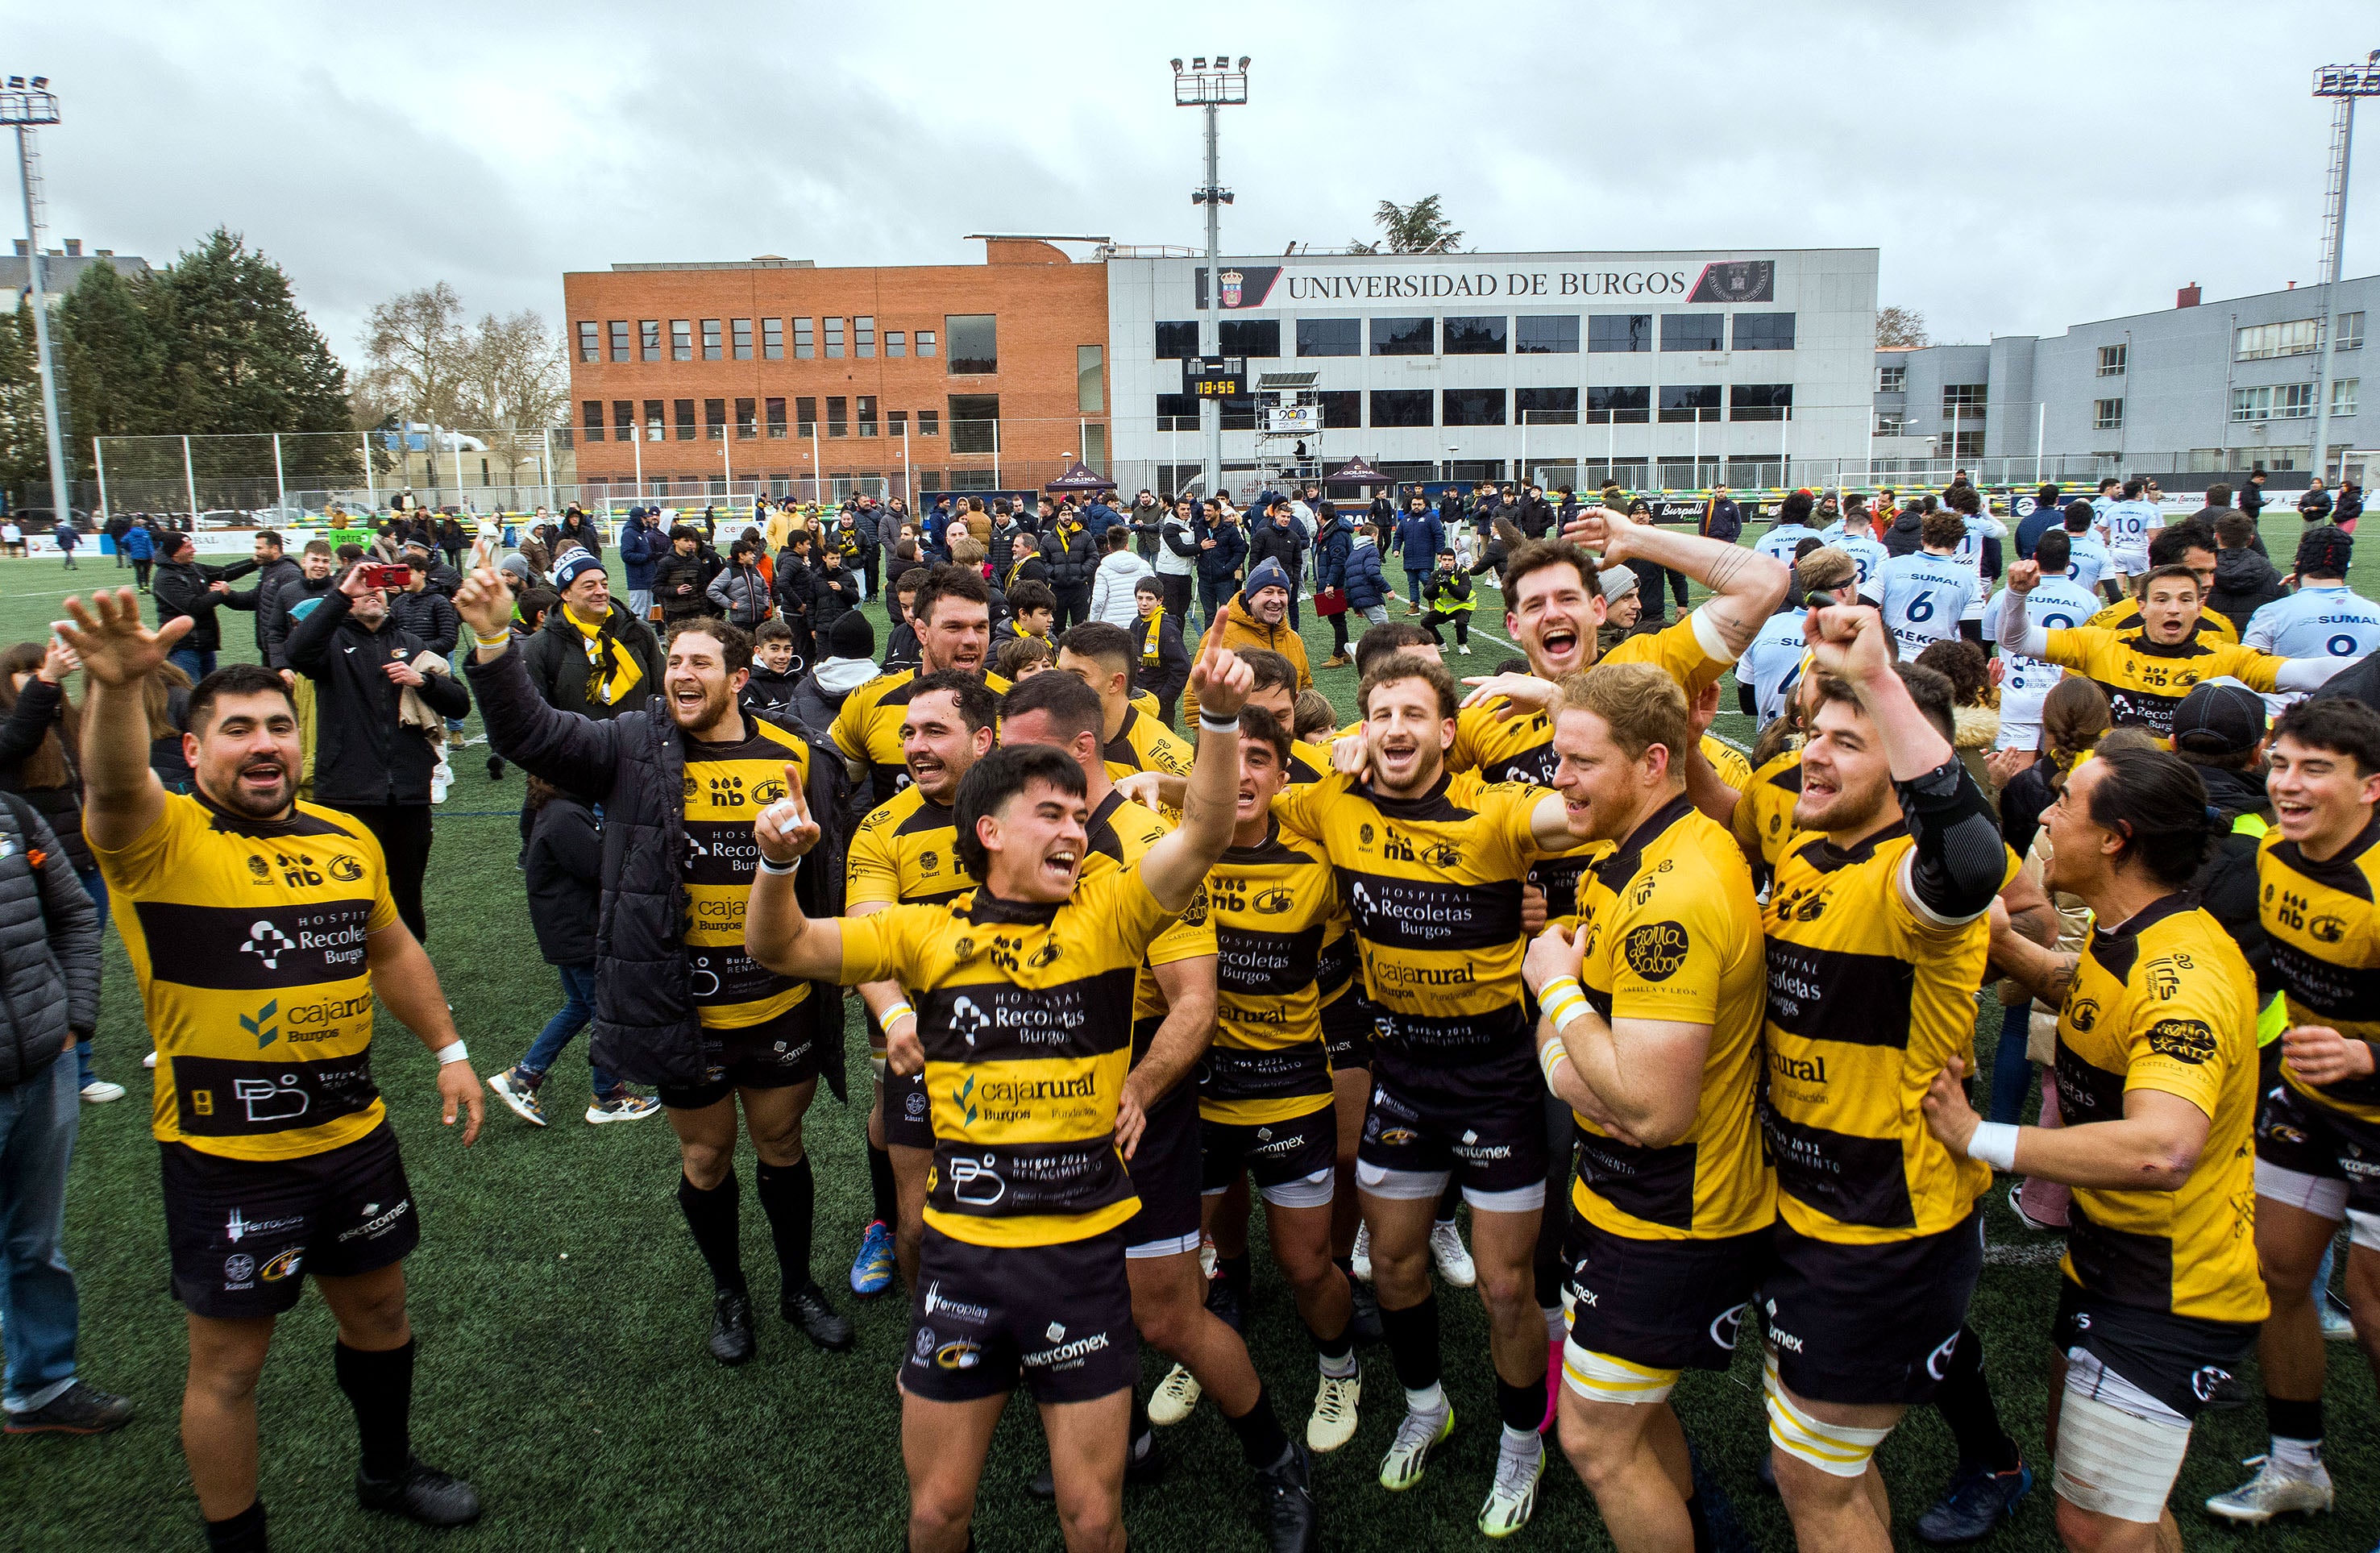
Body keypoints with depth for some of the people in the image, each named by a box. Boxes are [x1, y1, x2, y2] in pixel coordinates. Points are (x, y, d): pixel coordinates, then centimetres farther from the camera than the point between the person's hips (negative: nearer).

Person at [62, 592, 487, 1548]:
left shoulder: (347, 838, 5)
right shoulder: (161, 839, -13)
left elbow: (391, 949, 18)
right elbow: (112, 786, -36)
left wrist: (448, 1050, 15)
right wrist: (117, 686, -56)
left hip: (354, 1135, 6)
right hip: (226, 1157, -6)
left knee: (377, 1311, 22)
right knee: (229, 1363, 9)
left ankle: (388, 1472, 47)